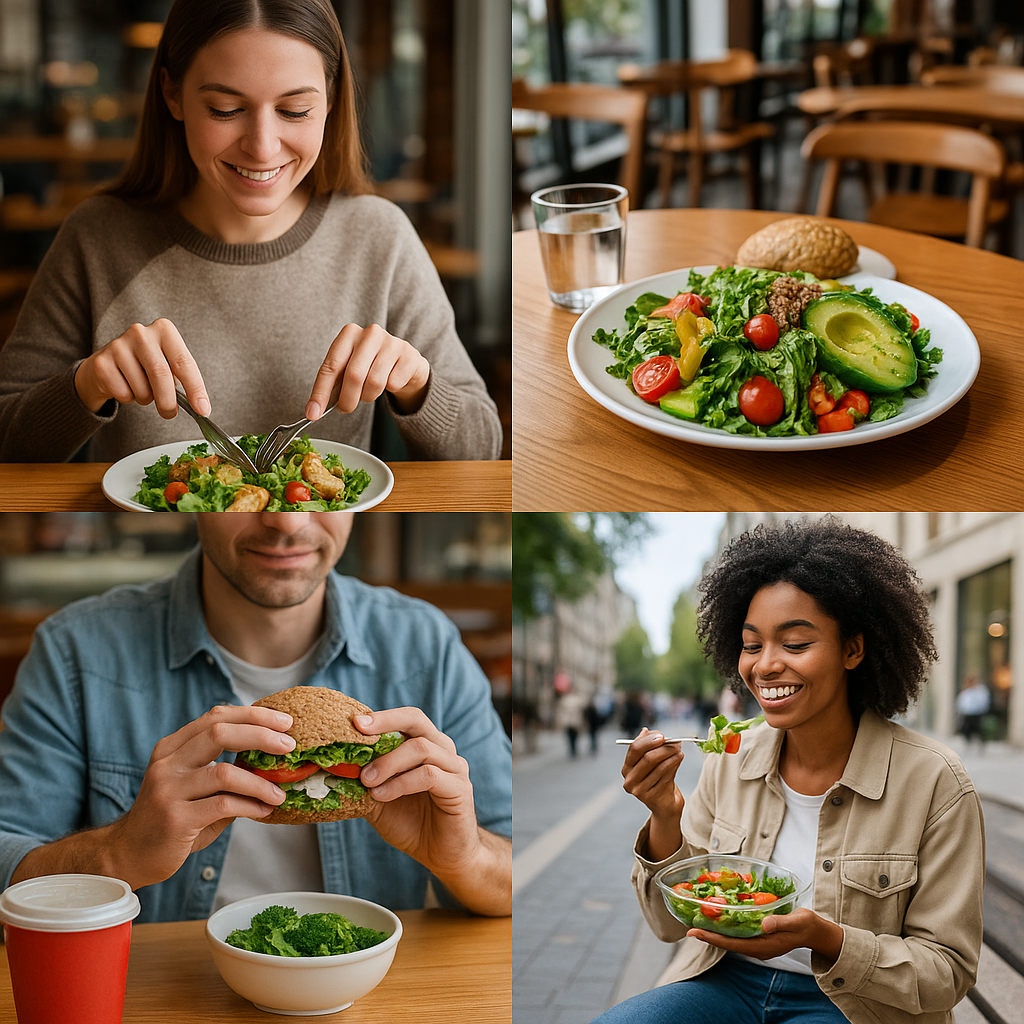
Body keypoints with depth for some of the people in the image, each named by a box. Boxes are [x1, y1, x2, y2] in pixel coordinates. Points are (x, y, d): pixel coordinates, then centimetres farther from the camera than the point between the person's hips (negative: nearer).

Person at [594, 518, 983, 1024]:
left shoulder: (933, 782, -13)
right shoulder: (730, 759, 0)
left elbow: (948, 972, -9)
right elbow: (675, 923, 6)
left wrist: (825, 939, -27)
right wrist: (666, 816, -13)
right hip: (726, 981, 3)